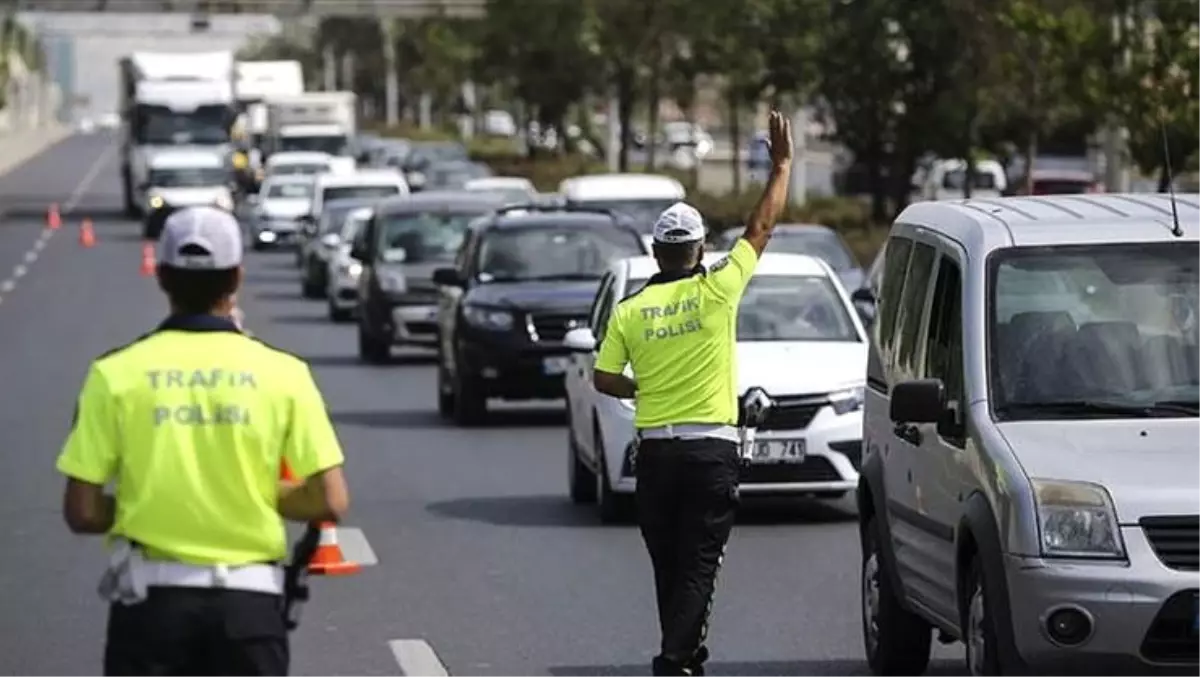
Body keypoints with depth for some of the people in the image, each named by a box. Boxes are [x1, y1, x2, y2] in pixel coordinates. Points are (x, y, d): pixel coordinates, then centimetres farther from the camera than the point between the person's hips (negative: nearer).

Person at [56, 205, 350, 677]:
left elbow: (82, 512, -5)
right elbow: (330, 501, -6)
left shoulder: (117, 374, -4)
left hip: (151, 599, 0)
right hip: (249, 601, 0)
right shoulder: (281, 373, -3)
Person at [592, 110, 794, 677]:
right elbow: (762, 227, 2)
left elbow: (604, 379, 2)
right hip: (711, 449, -3)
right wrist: (782, 165, 12)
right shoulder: (716, 290, -6)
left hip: (655, 450, 3)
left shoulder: (629, 311, 1)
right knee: (699, 565, -4)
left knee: (669, 566, 14)